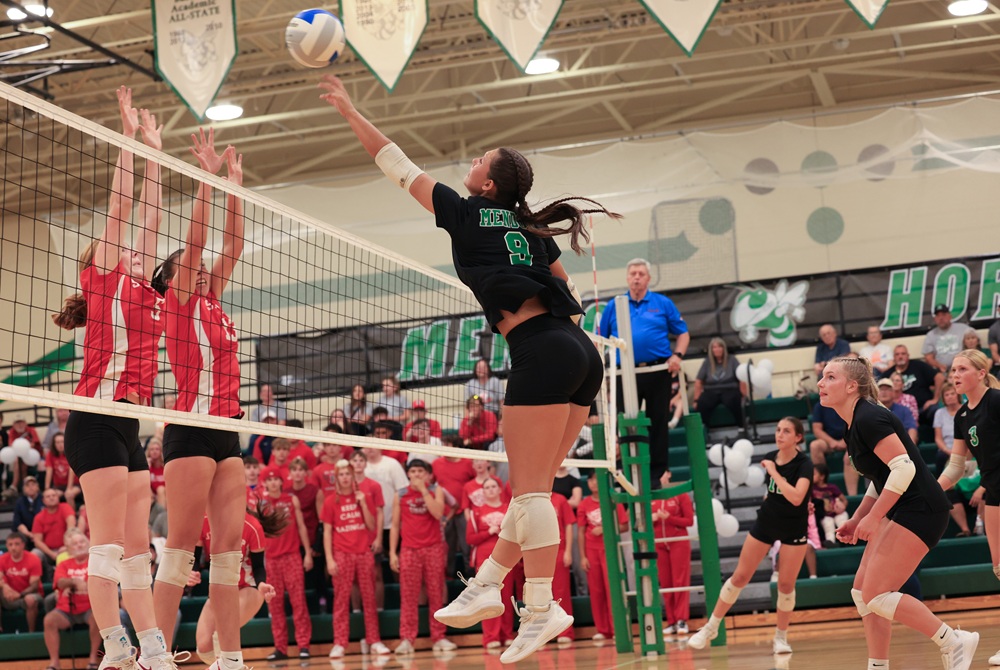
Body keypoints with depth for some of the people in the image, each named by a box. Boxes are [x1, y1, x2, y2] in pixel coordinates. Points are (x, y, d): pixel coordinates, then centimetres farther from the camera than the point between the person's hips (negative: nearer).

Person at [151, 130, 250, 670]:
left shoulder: (213, 305, 19)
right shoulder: (179, 302, 0)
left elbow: (230, 246, 21)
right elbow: (195, 239, -8)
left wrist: (235, 183, 19)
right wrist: (207, 177, -7)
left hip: (227, 431, 8)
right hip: (192, 428, -8)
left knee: (230, 544, 3)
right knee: (181, 545, -8)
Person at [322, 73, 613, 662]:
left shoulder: (466, 213, 5)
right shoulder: (532, 228, 22)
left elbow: (397, 164, 13)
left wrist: (349, 110, 22)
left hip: (541, 353, -8)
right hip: (582, 354, 8)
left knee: (531, 491, -6)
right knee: (533, 488, 10)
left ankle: (542, 608, -7)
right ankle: (487, 586, 16)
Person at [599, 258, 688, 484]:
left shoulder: (663, 303, 6)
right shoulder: (613, 306, 9)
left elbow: (683, 333, 8)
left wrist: (677, 355, -8)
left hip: (658, 371, 0)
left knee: (659, 423, 4)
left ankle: (656, 474, 12)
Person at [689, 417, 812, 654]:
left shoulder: (804, 464, -18)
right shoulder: (769, 458, -2)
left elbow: (796, 497, -34)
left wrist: (774, 472, -28)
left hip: (794, 529, -4)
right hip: (765, 523, 4)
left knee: (786, 584, -3)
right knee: (740, 576, 5)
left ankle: (781, 637, 16)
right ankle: (711, 627, 13)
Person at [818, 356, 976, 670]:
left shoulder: (869, 418, -16)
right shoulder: (855, 425, 14)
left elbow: (905, 467, -24)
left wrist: (873, 518, -22)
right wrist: (856, 520, 15)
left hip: (920, 511, -10)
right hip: (902, 513, 10)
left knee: (876, 594, -12)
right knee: (862, 591, 6)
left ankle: (954, 642, -2)